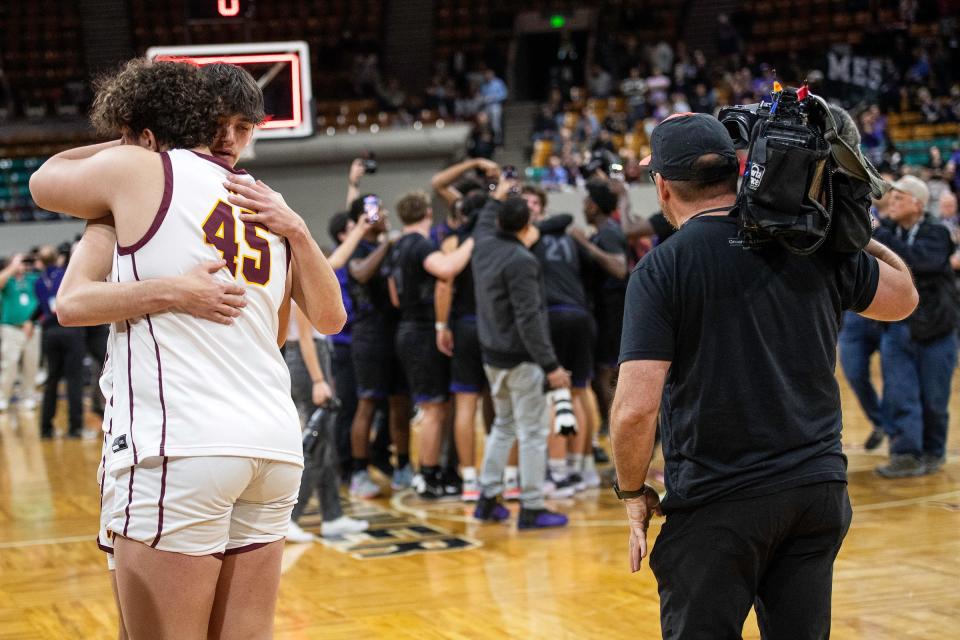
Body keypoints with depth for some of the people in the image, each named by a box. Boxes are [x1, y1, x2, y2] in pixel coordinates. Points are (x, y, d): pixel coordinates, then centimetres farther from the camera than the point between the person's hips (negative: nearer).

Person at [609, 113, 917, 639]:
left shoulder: (661, 270, -10)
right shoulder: (815, 246, 2)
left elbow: (635, 407, -17)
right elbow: (903, 296, 20)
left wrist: (632, 492, -2)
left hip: (715, 504, -4)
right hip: (819, 487, 4)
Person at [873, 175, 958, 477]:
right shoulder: (888, 231, 3)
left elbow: (917, 259, -30)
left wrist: (877, 234, -30)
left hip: (934, 331, -3)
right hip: (896, 328, 3)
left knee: (933, 399, 8)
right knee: (899, 396, -6)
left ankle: (933, 452, 25)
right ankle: (906, 455, -5)